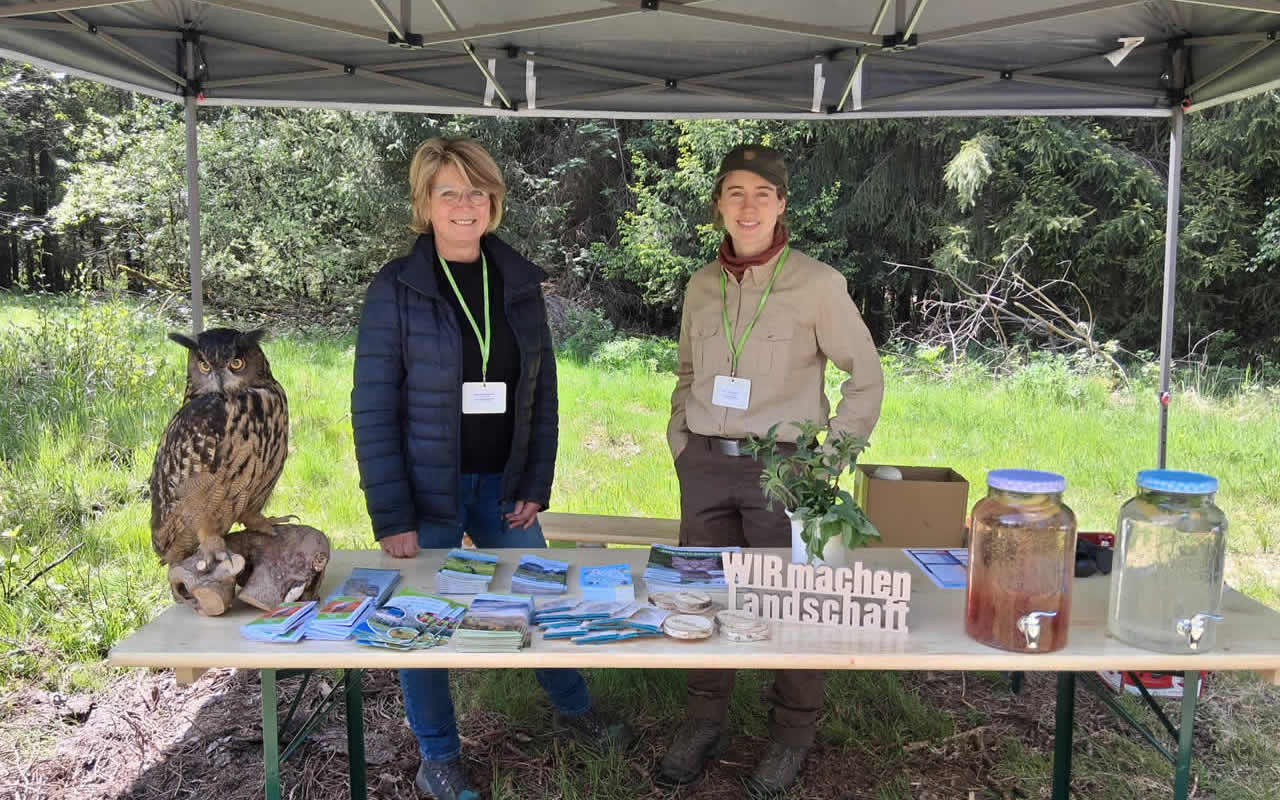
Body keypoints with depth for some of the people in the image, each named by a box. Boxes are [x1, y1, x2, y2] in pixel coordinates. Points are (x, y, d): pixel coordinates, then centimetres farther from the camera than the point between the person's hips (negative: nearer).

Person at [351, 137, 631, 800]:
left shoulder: (520, 283, 2)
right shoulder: (396, 288, -9)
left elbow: (542, 391, 6)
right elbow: (373, 409, -10)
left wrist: (536, 485, 1)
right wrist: (391, 516, -14)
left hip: (501, 485, 4)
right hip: (427, 491, -3)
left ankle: (571, 708, 41)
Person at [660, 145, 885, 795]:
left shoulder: (817, 284, -7)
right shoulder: (702, 285, 7)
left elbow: (866, 377, -1)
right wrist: (680, 442, 9)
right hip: (706, 464, 5)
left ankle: (792, 734, 25)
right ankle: (704, 724, 30)